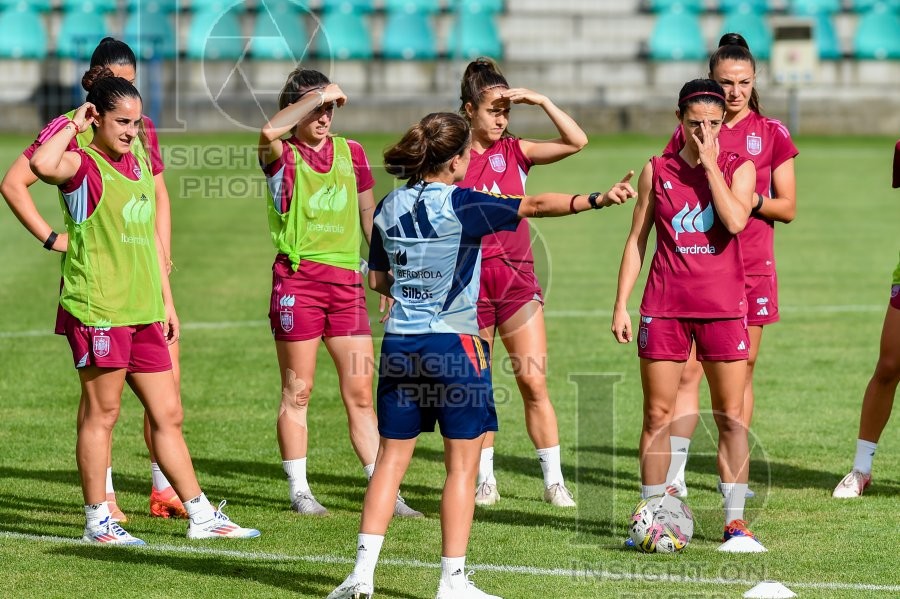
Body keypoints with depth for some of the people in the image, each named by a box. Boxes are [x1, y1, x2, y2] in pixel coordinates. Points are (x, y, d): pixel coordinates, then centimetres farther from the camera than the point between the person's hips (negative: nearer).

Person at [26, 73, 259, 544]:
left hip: (143, 311, 8)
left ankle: (201, 516, 16)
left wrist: (167, 301, 21)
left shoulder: (139, 164, 16)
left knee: (168, 415, 11)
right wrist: (73, 125, -18)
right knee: (101, 413, 0)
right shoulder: (83, 165, -9)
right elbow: (43, 164, -34)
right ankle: (97, 521, 9)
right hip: (98, 310, -8)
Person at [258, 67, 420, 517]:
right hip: (298, 278, -4)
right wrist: (317, 94, -21)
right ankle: (299, 491, 11)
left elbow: (370, 218, 19)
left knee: (361, 393, 4)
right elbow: (269, 132, -29)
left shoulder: (351, 153, 12)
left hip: (346, 279, 4)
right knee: (297, 391, 3)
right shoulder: (283, 156, -3)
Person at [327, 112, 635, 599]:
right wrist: (597, 199, -21)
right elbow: (536, 205, -17)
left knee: (391, 459, 10)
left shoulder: (389, 208, 6)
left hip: (400, 344, 5)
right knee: (462, 465, 3)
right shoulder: (462, 206, -10)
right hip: (454, 344, -5)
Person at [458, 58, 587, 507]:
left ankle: (554, 481, -1)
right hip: (469, 281, -1)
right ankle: (485, 480, 16)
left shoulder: (515, 151, 5)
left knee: (534, 382, -5)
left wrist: (541, 101, -11)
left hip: (516, 278, 1)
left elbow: (577, 141, -5)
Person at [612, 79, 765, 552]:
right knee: (657, 414, 2)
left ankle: (735, 522, 3)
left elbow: (735, 220, -17)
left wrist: (709, 165, -12)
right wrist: (621, 305, 4)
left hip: (722, 305, -1)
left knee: (731, 416, -1)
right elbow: (637, 239, 9)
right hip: (664, 305, 1)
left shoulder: (739, 168, 2)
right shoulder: (656, 171, 6)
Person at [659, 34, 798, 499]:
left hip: (751, 267, 1)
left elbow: (787, 208, 5)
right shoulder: (688, 133, 4)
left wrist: (751, 200, -12)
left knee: (741, 371, 6)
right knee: (687, 370, -8)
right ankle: (673, 475, -10)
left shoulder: (772, 134, 4)